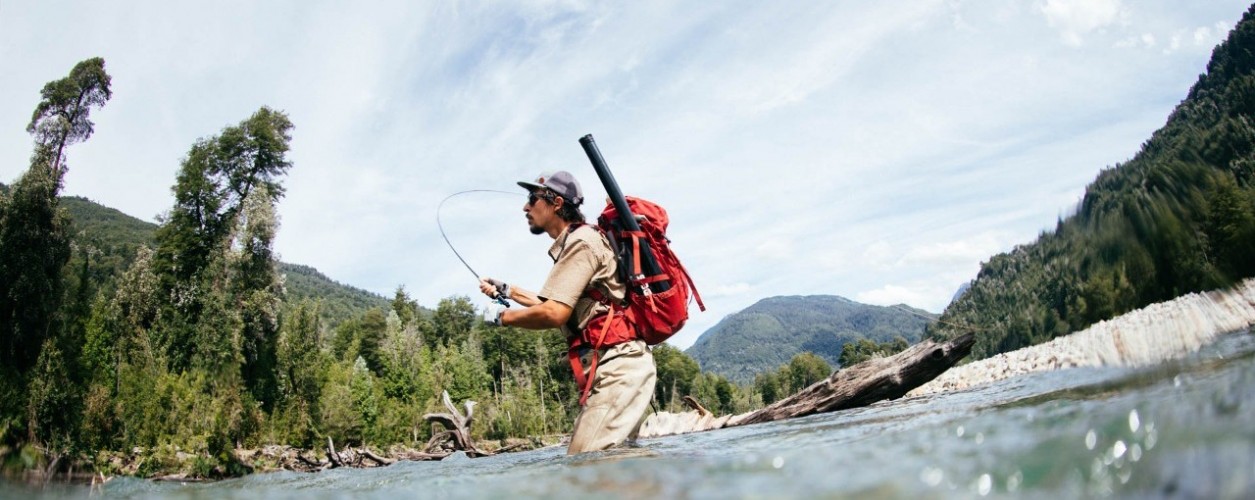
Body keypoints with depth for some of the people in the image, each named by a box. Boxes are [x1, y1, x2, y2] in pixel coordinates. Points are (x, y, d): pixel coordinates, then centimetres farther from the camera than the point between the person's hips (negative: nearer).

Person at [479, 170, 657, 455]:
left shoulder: (581, 242, -10)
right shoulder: (573, 244, 21)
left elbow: (553, 314, -20)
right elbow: (559, 305, 33)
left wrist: (502, 317, -4)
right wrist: (507, 291, 32)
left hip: (618, 367, -11)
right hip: (618, 367, 11)